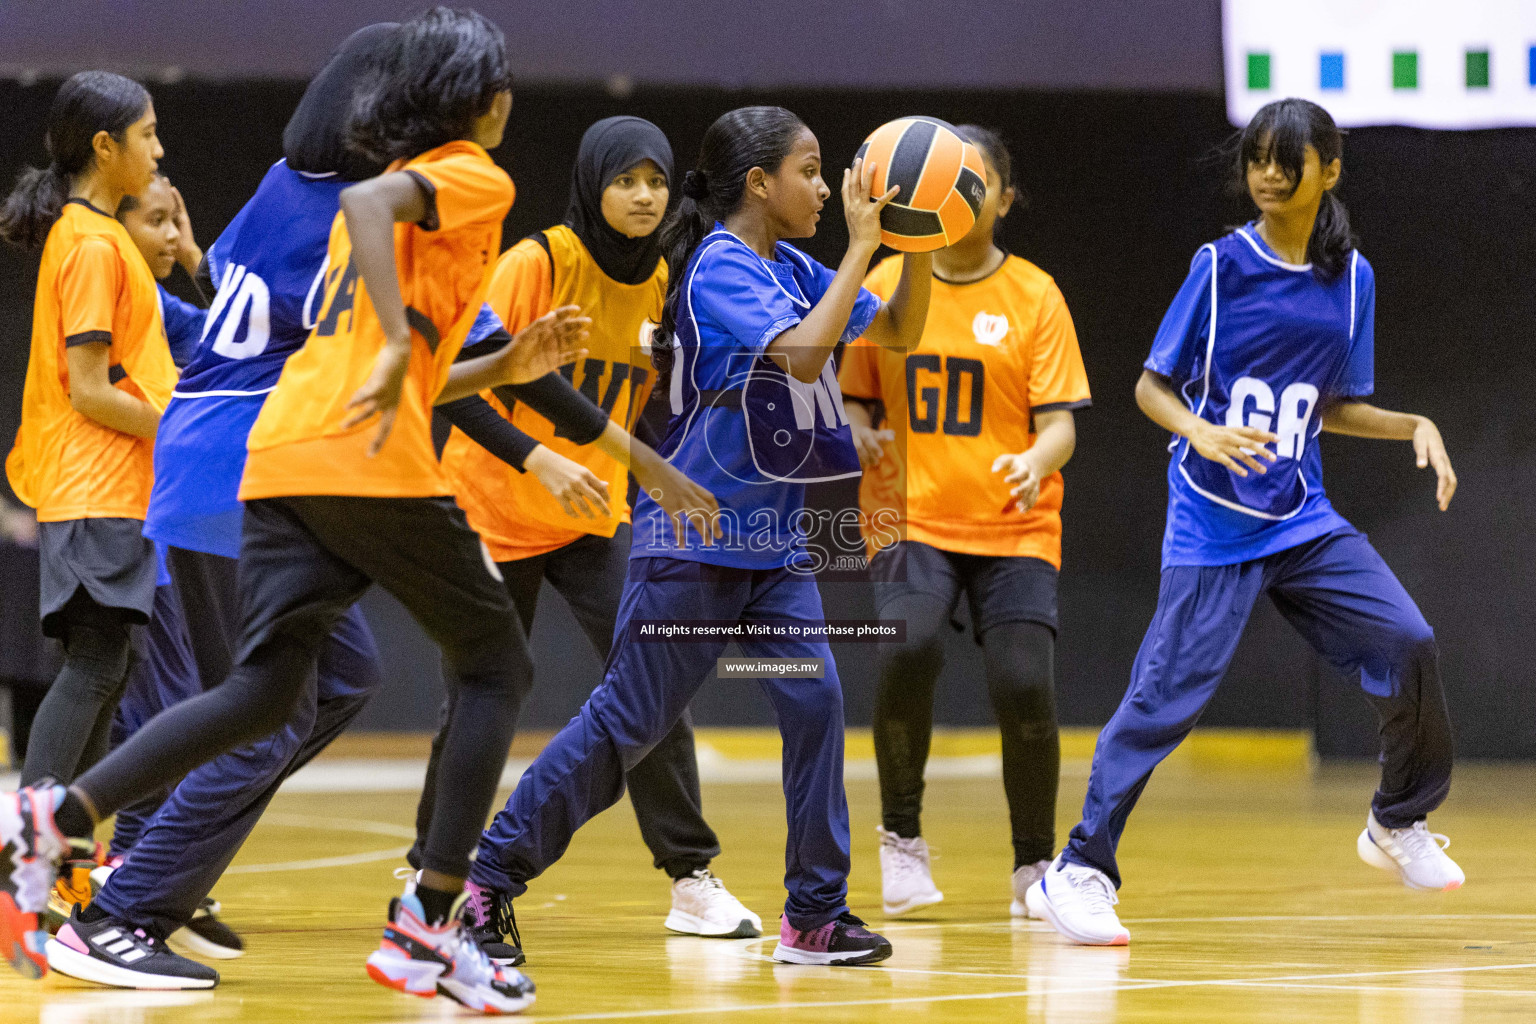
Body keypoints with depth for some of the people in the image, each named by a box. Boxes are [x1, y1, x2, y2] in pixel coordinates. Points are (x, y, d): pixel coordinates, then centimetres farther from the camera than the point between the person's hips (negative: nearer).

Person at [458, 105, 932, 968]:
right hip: (695, 536, -8)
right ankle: (488, 874, 7)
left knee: (815, 700, -4)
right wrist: (862, 247, -25)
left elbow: (900, 333, 15)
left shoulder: (794, 270, 9)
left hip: (773, 540, 8)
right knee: (630, 718, -4)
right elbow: (802, 353, -30)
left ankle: (816, 912, 1)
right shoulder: (721, 269, -16)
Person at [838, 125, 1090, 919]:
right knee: (907, 648, -27)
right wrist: (860, 435, -11)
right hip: (911, 520, 0)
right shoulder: (885, 286, 6)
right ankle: (901, 836, -5)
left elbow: (1059, 422, -3)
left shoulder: (1034, 296, 2)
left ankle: (1035, 864, 7)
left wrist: (1037, 463, -25)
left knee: (1025, 687, -17)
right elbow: (854, 399, 12)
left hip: (1015, 527, 0)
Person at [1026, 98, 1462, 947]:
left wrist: (1414, 428, 2)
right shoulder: (1222, 265, -6)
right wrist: (1203, 433, -22)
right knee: (1170, 690, -11)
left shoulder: (1351, 279, 7)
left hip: (1302, 518, 4)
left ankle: (1398, 821, 19)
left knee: (1407, 644, -5)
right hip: (1215, 520, -4)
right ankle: (1078, 872, -5)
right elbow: (1152, 385, -3)